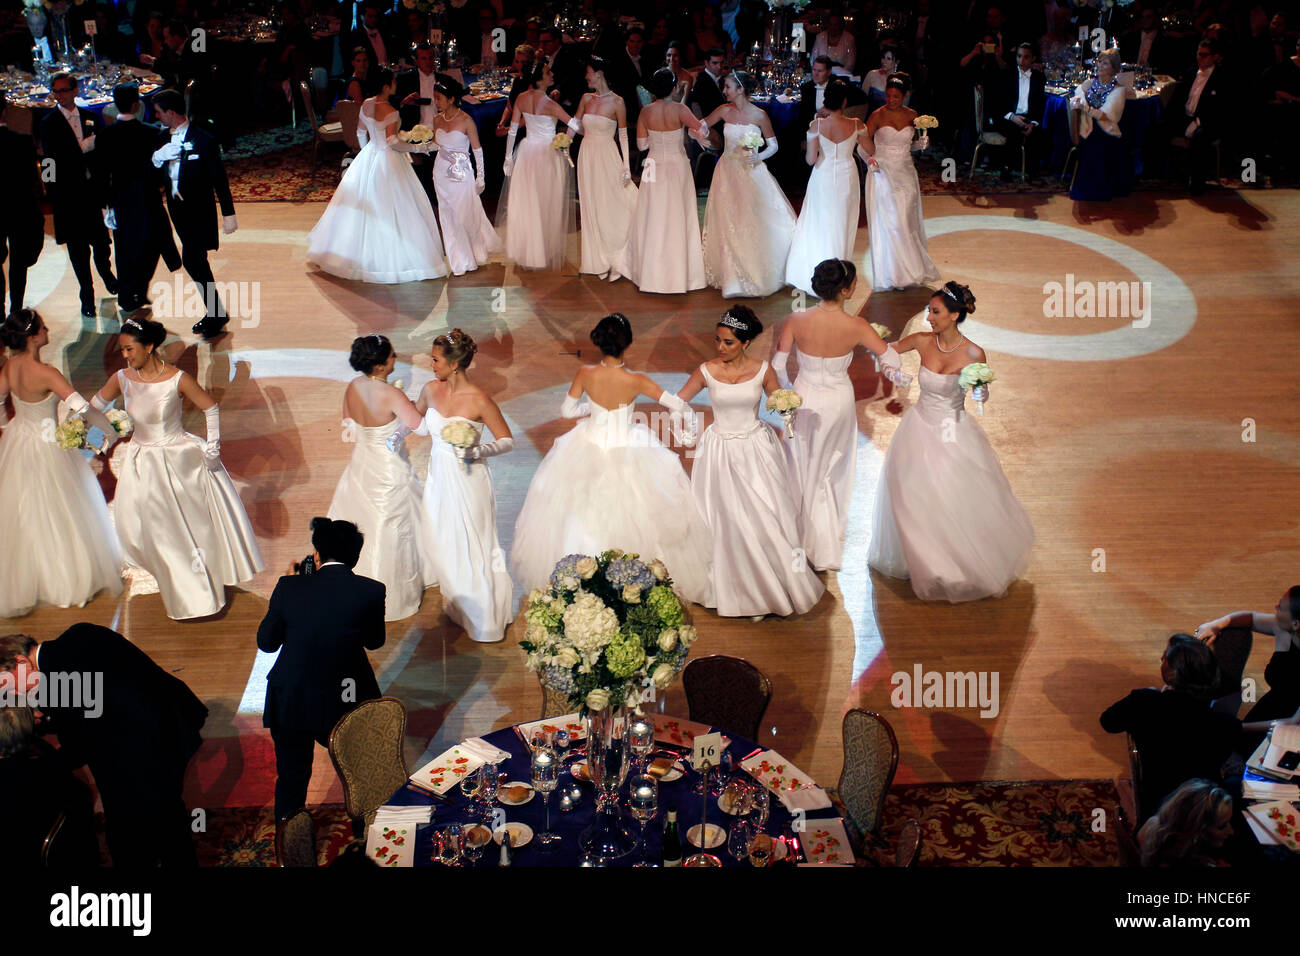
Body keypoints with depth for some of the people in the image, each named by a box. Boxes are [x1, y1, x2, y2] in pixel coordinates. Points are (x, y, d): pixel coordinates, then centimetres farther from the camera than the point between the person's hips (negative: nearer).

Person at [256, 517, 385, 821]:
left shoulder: (290, 587, -10)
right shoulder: (371, 591, -11)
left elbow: (266, 642, 2)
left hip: (291, 703, 0)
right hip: (346, 703, 0)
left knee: (291, 777, 18)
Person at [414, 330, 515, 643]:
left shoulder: (479, 400, -19)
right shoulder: (431, 389, -2)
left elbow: (507, 440, -13)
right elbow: (416, 415, 21)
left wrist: (479, 450, -28)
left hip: (468, 480, -6)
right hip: (439, 477, 6)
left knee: (472, 546, 3)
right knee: (443, 543, 15)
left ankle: (483, 615, 19)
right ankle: (456, 602, 36)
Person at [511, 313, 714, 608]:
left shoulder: (585, 375, -17)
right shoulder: (635, 381, -23)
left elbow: (567, 410, -1)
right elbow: (680, 405, -19)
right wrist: (686, 431, 0)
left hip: (590, 449, 2)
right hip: (628, 449, -2)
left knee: (583, 516, 21)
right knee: (631, 516, 16)